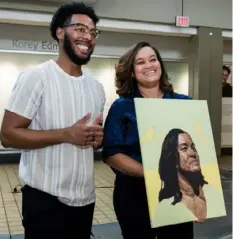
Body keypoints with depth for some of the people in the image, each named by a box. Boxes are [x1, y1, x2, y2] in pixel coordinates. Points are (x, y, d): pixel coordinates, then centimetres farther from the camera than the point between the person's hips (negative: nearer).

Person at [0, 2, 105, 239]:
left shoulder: (96, 87, 10)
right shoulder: (35, 77, -11)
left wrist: (98, 138, -5)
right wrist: (66, 134, -23)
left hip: (86, 197, 6)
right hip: (45, 198, -6)